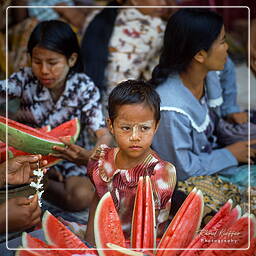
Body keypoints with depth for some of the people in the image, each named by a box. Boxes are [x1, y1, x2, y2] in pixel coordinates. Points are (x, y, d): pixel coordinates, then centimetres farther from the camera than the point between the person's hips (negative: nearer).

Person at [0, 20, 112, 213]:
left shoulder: (83, 87, -14)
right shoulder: (26, 79, -10)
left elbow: (103, 134, -21)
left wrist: (91, 155, -44)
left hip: (70, 158, -1)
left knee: (82, 197, -30)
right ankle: (48, 176, -5)